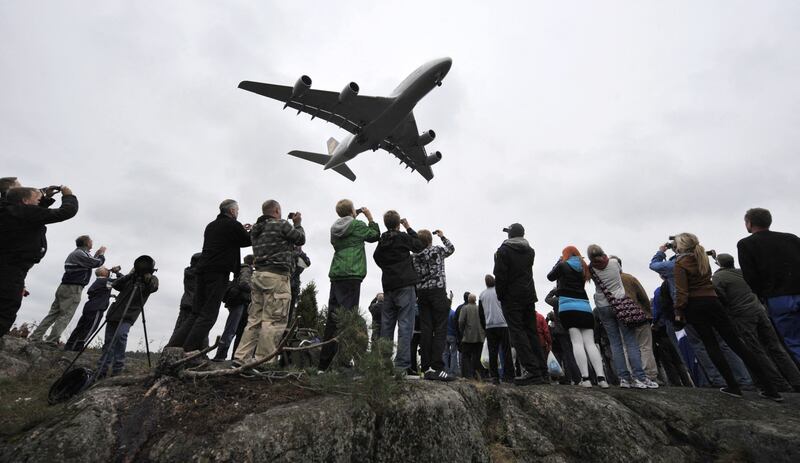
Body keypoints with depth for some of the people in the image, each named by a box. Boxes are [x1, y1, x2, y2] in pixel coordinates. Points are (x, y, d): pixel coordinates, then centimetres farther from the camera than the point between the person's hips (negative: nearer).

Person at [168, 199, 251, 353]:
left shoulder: (211, 225, 20)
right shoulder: (233, 225, -3)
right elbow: (249, 241, 4)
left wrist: (242, 231, 31)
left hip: (202, 270, 8)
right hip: (219, 272, -8)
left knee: (196, 313, 12)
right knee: (209, 314, -5)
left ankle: (172, 346, 5)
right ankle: (189, 350, -8)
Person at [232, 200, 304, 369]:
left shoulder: (256, 229, 18)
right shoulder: (281, 224, -6)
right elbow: (300, 239, 5)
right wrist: (297, 224, 21)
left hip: (258, 275, 8)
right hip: (277, 276, -8)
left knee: (254, 319, 11)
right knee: (274, 321, -6)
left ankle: (241, 358, 11)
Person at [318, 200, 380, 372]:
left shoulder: (335, 228, 15)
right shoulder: (357, 225, -1)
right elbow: (375, 235, 12)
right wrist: (370, 217, 21)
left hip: (335, 275, 7)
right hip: (351, 274, -7)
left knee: (333, 318, 9)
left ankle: (324, 363, 14)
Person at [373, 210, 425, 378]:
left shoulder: (381, 241, 9)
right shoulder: (403, 237, -6)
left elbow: (377, 258, 18)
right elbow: (420, 246, 9)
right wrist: (409, 228, 14)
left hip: (388, 286, 6)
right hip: (405, 285, -6)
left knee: (386, 326, 10)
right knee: (405, 326, -7)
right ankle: (402, 367, -11)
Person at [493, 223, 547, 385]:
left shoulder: (504, 250, -6)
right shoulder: (530, 251, 14)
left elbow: (500, 275, -12)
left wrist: (500, 296, -5)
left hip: (511, 297, -6)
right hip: (529, 296, 7)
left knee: (517, 332, -6)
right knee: (532, 333, 10)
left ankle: (532, 371, -12)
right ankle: (542, 372, 10)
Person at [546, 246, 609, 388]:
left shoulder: (562, 265, 5)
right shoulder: (583, 268, 19)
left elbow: (550, 277, 19)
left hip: (568, 307, -4)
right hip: (584, 307, 4)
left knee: (577, 342, -8)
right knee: (590, 343, 0)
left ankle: (585, 378, -16)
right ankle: (601, 377, -11)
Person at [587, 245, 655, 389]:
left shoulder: (591, 269, -4)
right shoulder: (614, 262, 0)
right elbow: (621, 273, 18)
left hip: (603, 307, 1)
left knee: (615, 342, 4)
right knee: (631, 340, 0)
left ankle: (624, 378, 2)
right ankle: (639, 376, -5)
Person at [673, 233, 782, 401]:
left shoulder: (680, 263, -8)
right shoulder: (703, 257, 12)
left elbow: (681, 290, -15)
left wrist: (679, 311, -11)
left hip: (694, 306, -6)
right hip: (712, 301, 6)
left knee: (710, 344, 1)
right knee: (735, 342, 6)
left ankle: (733, 387, 2)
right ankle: (770, 387, 6)